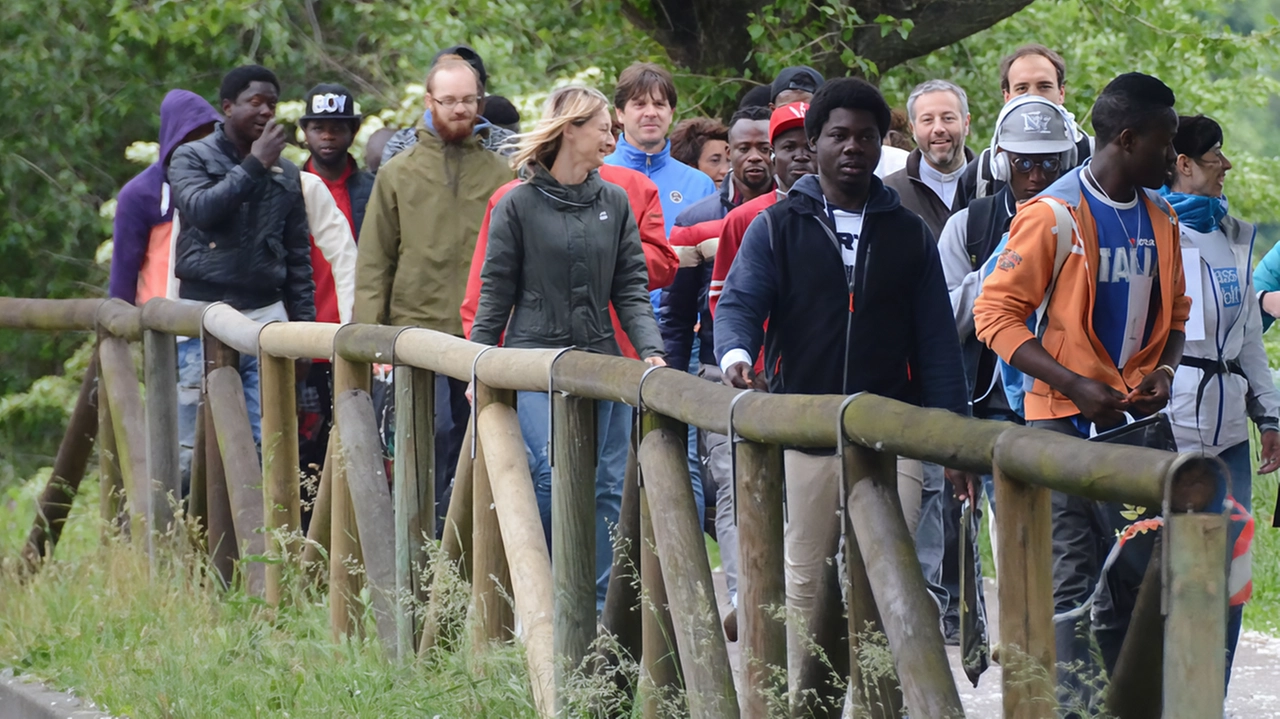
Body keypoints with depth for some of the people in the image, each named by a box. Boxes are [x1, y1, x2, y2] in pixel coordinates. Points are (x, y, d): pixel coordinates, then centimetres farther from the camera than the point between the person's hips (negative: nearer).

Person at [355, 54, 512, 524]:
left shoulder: (501, 176, 10)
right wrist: (371, 336, -3)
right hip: (418, 325, -2)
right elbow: (373, 264, 6)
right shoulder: (398, 175, 8)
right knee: (432, 429, -14)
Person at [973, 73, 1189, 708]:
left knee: (1133, 576, 8)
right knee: (1072, 578, -8)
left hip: (1137, 418, 7)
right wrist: (1076, 386, -18)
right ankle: (1075, 705, -7)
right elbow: (995, 315, -11)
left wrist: (1163, 370, 1)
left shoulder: (1159, 219, 10)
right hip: (1066, 420, -7)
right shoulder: (1052, 215, -11)